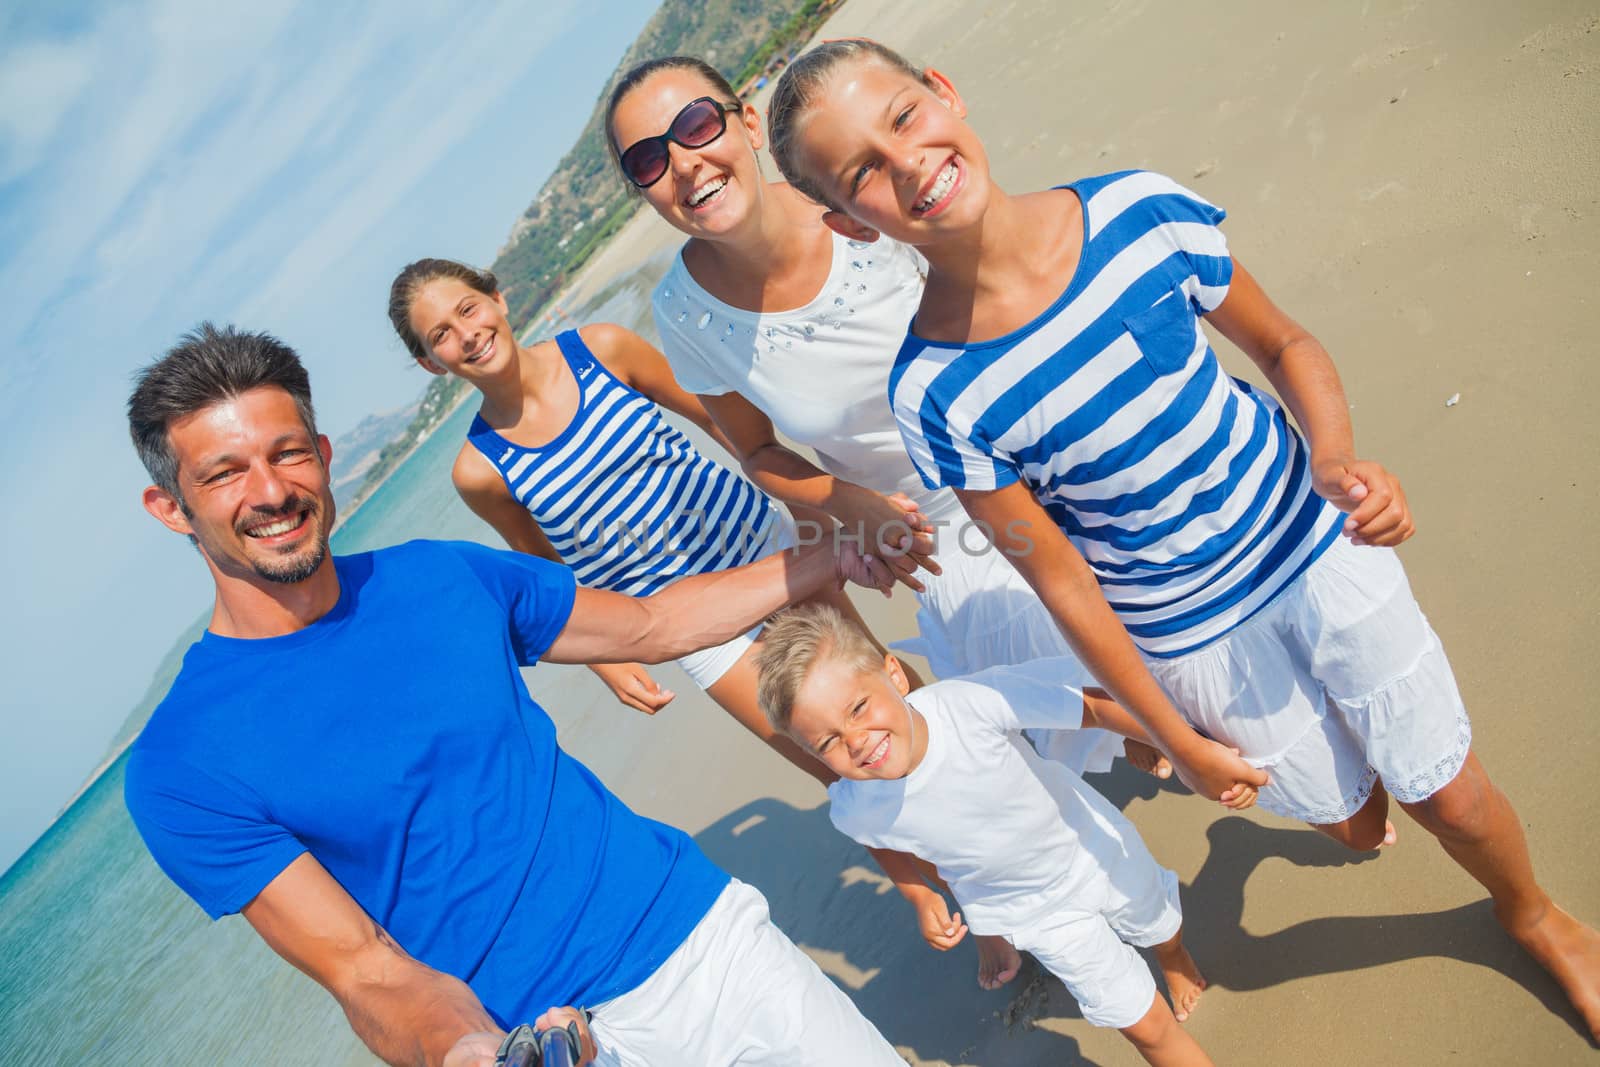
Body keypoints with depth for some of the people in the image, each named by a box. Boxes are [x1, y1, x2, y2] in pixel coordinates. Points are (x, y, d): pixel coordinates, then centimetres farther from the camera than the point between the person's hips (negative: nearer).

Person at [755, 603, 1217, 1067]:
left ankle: (1175, 959, 67)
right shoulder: (855, 812, -31)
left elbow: (1096, 705, -36)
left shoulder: (972, 701, -43)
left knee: (1162, 929, 31)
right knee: (1144, 1025, 8)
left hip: (1094, 845, 1)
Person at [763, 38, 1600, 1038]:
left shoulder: (1142, 209, -19)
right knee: (1344, 814, 19)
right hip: (1189, 636, -1)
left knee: (1447, 794, 14)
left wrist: (1337, 455, -22)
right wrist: (1175, 738, -5)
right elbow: (1060, 577, -14)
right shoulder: (935, 394, -24)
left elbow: (1284, 342, -2)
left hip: (1315, 541, 1)